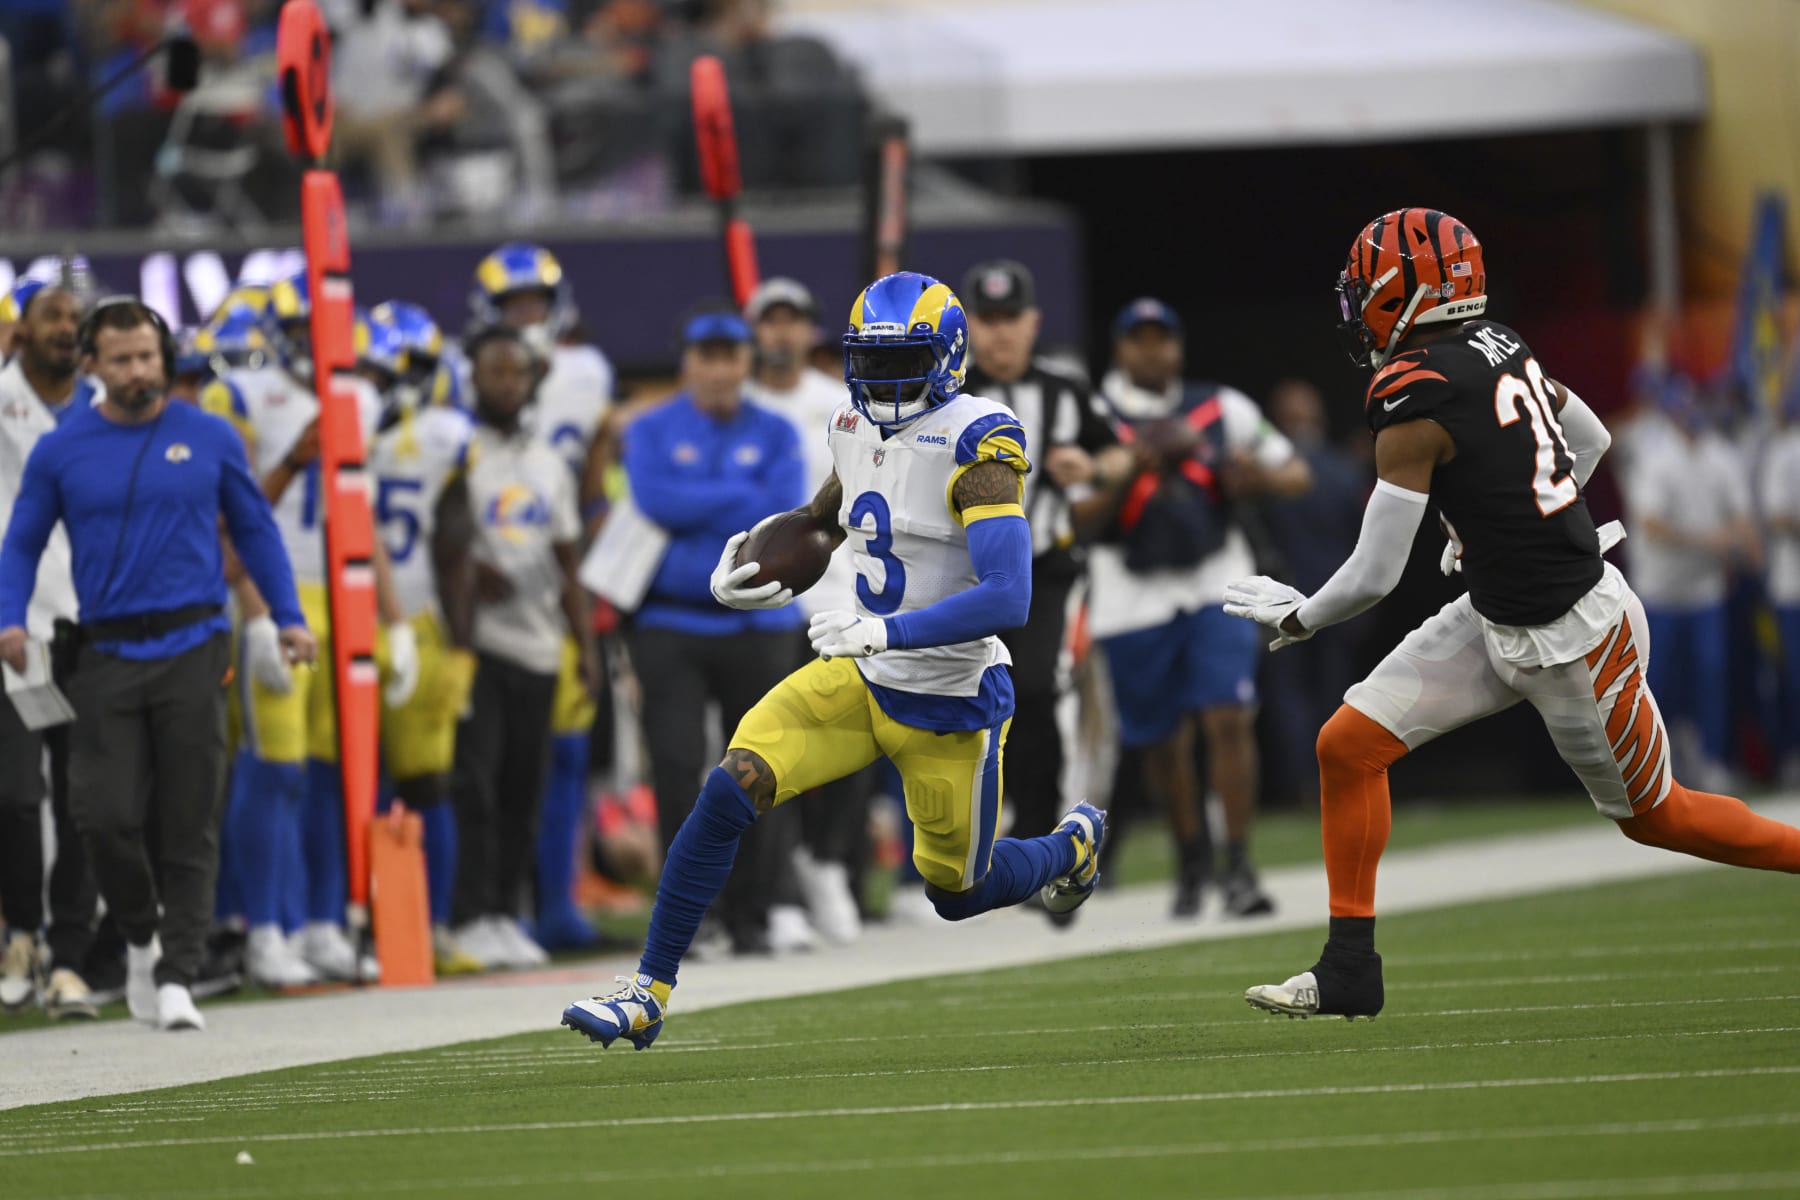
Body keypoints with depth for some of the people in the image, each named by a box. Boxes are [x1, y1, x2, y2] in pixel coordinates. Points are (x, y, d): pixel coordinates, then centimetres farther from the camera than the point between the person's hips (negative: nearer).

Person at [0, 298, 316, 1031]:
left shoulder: (209, 439, 6)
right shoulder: (60, 451, 6)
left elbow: (255, 528, 14)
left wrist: (289, 618, 7)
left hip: (193, 648, 0)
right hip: (106, 658, 0)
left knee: (189, 825, -3)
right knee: (105, 817, -8)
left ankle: (177, 977, 0)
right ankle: (142, 936, 19)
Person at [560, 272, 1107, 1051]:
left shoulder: (975, 447, -21)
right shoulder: (859, 432, 2)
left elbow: (1008, 599, -30)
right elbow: (822, 518, 25)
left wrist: (884, 630, -36)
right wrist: (739, 565, 7)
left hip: (949, 704, -6)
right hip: (862, 681, 6)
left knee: (957, 891, 12)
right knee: (730, 790, -15)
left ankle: (1071, 845, 46)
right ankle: (649, 992, -9)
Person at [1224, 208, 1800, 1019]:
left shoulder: (1415, 398, -24)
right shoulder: (1499, 348, 1)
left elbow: (1373, 578, -20)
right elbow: (1590, 439, 18)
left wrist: (1296, 619, -2)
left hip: (1570, 639, -9)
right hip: (1494, 619, 9)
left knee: (1653, 816, 10)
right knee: (1348, 746, 2)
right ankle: (1349, 973, 7)